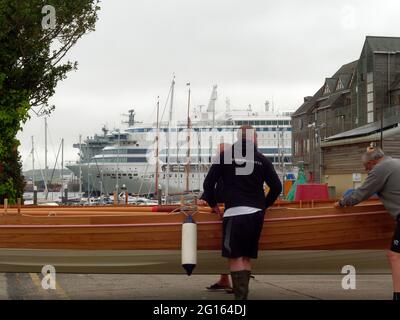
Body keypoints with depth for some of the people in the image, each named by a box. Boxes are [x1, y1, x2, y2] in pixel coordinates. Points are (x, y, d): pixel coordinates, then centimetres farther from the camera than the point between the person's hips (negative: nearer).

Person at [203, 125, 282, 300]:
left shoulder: (225, 156, 4)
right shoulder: (262, 160, 9)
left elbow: (208, 183, 2)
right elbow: (277, 187, 8)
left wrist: (213, 204, 16)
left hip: (235, 213, -3)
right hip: (256, 214, 3)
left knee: (235, 257, -3)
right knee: (246, 257, 12)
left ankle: (240, 295, -15)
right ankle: (243, 294, 11)